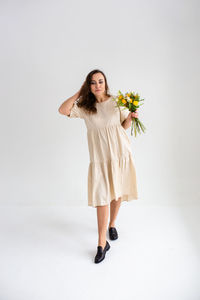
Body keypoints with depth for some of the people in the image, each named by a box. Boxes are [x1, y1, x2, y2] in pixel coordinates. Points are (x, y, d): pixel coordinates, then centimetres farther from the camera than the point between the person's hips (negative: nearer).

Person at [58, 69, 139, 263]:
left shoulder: (116, 101, 2)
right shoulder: (84, 106, 3)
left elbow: (124, 126, 9)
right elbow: (63, 110, -11)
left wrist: (131, 116, -12)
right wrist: (79, 93, -4)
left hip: (120, 153, 1)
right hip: (99, 157, -1)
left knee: (117, 194, 12)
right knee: (101, 197, -4)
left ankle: (112, 225, 39)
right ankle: (102, 243, 7)